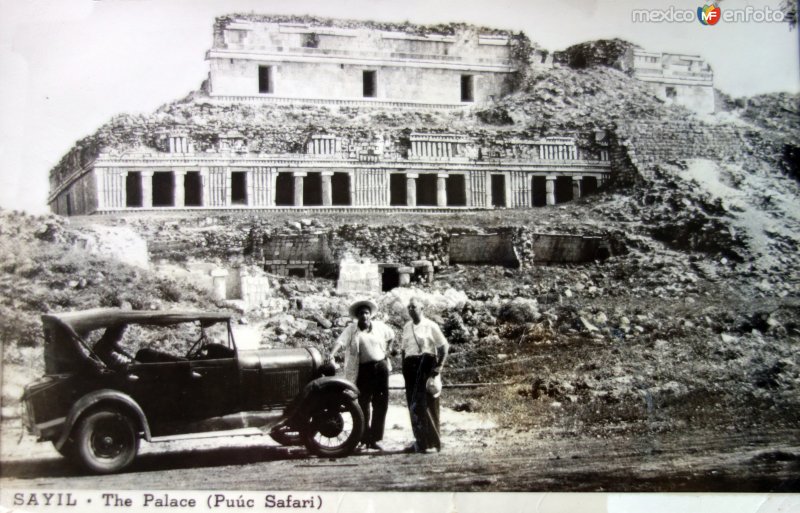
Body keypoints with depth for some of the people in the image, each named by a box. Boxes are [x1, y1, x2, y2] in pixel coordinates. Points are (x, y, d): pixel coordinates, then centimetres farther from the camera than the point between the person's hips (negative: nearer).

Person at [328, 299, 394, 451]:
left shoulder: (379, 326, 10)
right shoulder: (351, 329, -1)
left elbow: (391, 335, 28)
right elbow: (340, 341, -16)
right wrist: (332, 354, -33)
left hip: (380, 368, 3)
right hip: (363, 371, -3)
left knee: (381, 405, 2)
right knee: (363, 405, 1)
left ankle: (374, 439, 9)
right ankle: (365, 438, 12)